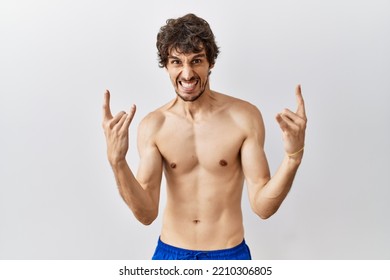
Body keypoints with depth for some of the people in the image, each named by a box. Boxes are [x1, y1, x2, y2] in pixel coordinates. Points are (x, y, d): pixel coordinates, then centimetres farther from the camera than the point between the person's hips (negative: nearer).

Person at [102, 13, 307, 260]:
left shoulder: (245, 117, -14)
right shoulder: (153, 125, -9)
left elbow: (263, 207, -14)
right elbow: (146, 213, -13)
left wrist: (293, 157, -29)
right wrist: (117, 161, -27)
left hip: (229, 254, -1)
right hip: (170, 253, 1)